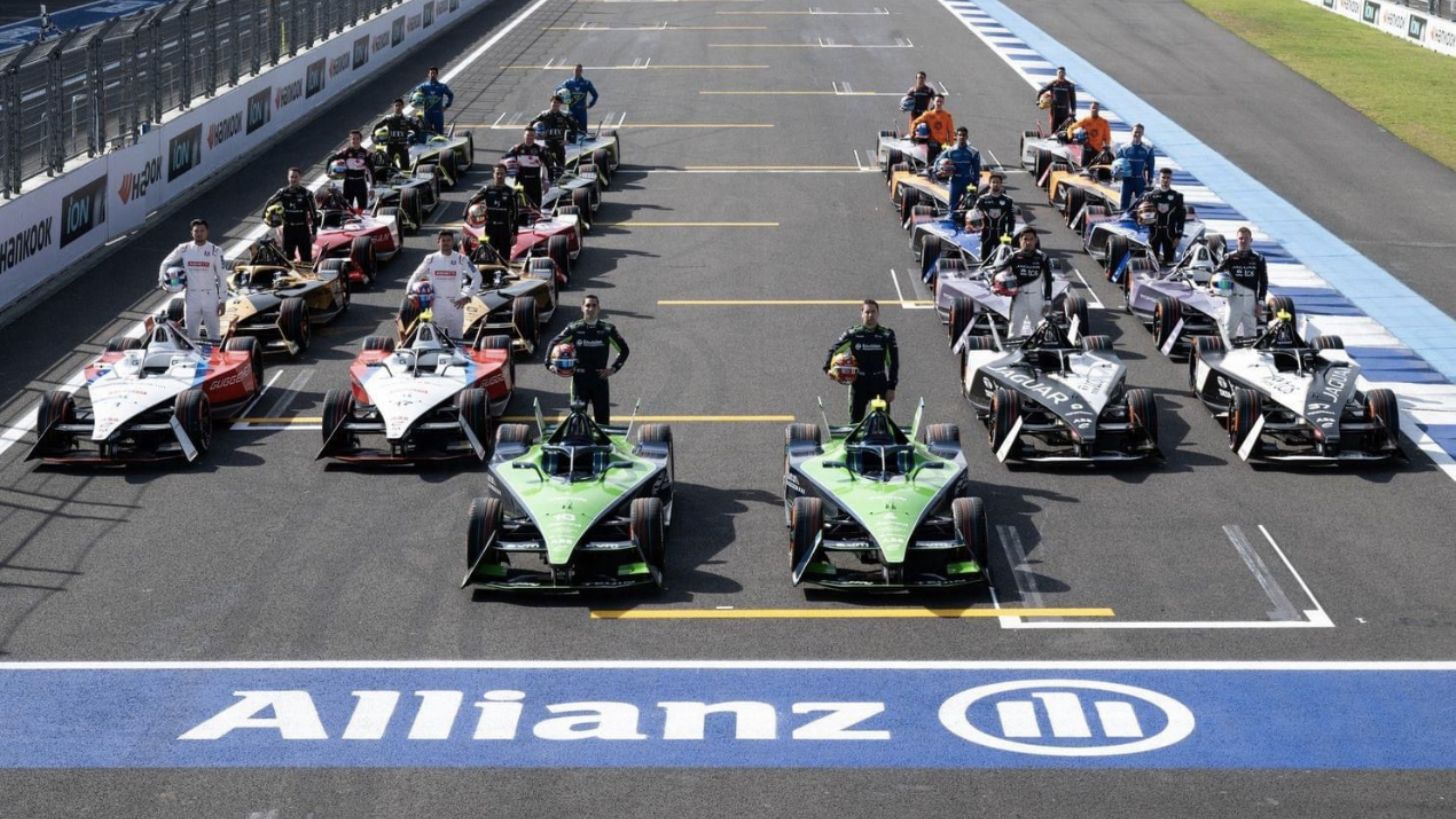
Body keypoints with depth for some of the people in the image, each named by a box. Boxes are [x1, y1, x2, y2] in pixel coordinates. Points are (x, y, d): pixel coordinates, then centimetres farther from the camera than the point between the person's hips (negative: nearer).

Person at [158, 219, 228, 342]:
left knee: (214, 336, 2)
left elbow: (222, 276, -3)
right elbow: (165, 263, 16)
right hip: (191, 298, 2)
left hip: (210, 298, -2)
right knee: (191, 336, 9)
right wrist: (162, 281, 4)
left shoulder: (215, 251, -5)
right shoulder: (183, 249, 1)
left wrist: (222, 300, -5)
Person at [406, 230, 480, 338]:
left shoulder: (461, 259, -2)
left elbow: (476, 277, 1)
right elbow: (415, 277, 13)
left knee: (456, 338, 2)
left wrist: (467, 296, -4)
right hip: (437, 305, 1)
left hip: (455, 305, -1)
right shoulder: (430, 259, 2)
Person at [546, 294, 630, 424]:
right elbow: (553, 344, 8)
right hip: (580, 379, 0)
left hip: (600, 379, 0)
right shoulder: (574, 329, 1)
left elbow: (624, 350, 9)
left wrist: (614, 368, 0)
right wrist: (550, 363, -4)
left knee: (602, 418, 2)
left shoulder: (608, 329, 2)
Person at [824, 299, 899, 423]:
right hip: (858, 383, 0)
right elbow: (834, 349, 7)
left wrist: (891, 387, -4)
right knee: (855, 421, 4)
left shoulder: (886, 335, 1)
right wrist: (828, 368, -10)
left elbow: (893, 362, 1)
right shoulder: (852, 334, 1)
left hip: (880, 382, 0)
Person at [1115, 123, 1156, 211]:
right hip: (1127, 180, 0)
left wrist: (1149, 181, -1)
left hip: (1141, 181, 0)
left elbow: (1150, 166, 4)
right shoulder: (1124, 148, 1)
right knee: (1124, 204, 0)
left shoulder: (1148, 149, 1)